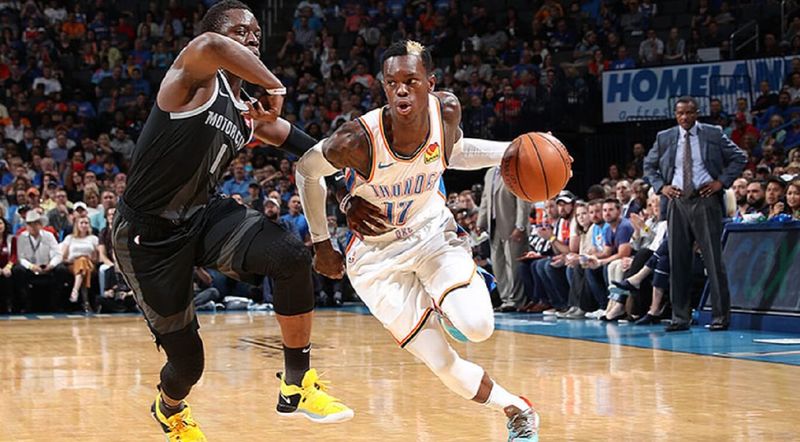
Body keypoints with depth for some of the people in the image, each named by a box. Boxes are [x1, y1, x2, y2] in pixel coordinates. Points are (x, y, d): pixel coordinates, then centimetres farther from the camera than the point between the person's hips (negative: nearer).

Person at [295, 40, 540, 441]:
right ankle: (516, 410, 17)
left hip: (432, 232, 2)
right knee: (444, 366, -9)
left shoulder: (447, 111, -19)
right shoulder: (358, 140, -29)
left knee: (477, 327, -23)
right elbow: (307, 170, -9)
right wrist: (322, 245, -1)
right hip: (378, 255, -2)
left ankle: (455, 296, 12)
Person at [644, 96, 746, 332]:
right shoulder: (664, 138, 10)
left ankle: (721, 316, 2)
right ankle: (680, 317, 8)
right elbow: (649, 165, 20)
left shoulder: (713, 134, 4)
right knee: (678, 260, 2)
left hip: (705, 200, -3)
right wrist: (660, 186, 4)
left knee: (713, 259, -3)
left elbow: (739, 158, 7)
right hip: (677, 201, 3)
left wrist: (722, 181, -4)